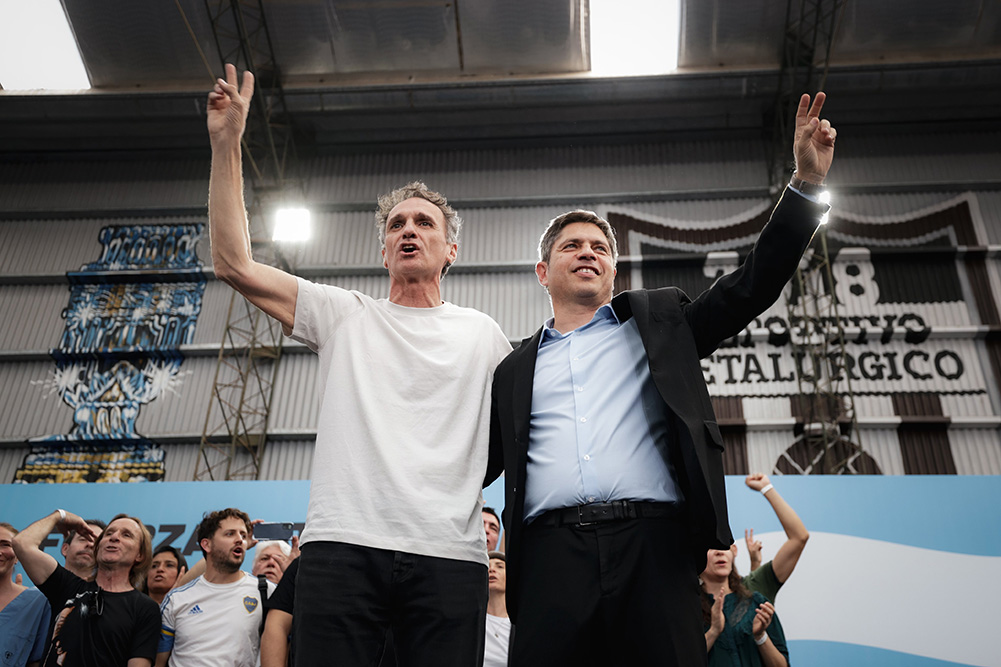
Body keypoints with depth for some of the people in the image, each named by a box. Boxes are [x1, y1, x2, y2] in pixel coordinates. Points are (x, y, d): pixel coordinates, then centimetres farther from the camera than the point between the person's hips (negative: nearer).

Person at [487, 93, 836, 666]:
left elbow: (752, 286, 13)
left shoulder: (657, 320, 20)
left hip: (653, 544, 0)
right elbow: (477, 464, 25)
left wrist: (807, 181, 8)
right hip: (552, 554, 1)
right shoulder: (515, 370, 22)